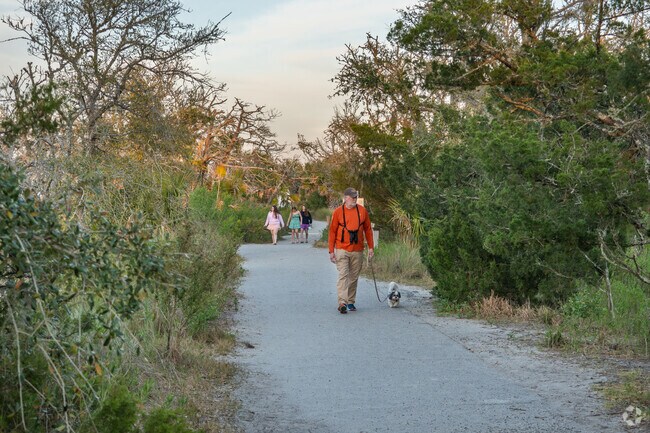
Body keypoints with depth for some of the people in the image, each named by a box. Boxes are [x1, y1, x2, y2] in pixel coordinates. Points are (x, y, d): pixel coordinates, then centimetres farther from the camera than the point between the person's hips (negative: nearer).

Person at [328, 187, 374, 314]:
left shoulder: (362, 211, 4)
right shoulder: (338, 212, -2)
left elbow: (368, 229, 10)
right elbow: (332, 232, 1)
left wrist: (371, 247, 7)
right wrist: (331, 251, -2)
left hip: (357, 251, 3)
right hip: (342, 250, -3)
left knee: (354, 277, 9)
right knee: (343, 275, -11)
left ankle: (351, 302, 20)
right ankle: (342, 303, -18)